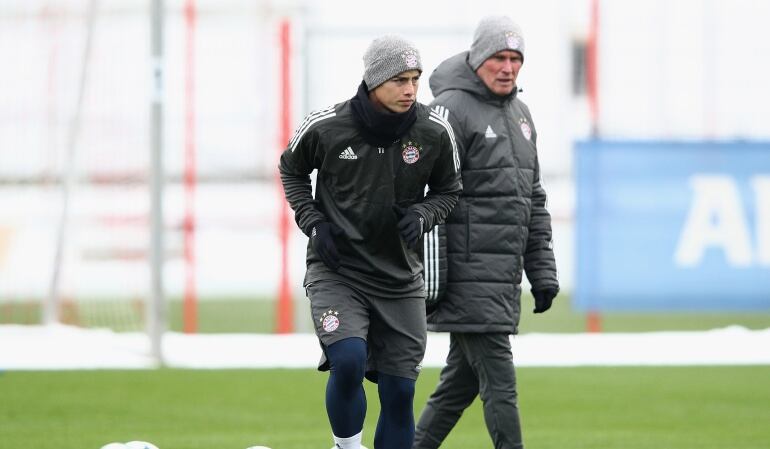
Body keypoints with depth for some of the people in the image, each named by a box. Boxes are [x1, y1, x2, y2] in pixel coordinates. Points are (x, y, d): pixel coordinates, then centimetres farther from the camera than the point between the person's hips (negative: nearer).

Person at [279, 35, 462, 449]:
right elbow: (291, 170, 9)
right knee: (348, 362, -24)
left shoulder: (434, 132, -7)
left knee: (399, 392, 3)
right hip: (337, 271, -3)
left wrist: (422, 215, -11)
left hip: (400, 277, 3)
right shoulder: (326, 127, -12)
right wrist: (313, 223, -5)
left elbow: (448, 192, 10)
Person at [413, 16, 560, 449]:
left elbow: (534, 199, 23)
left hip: (504, 276, 8)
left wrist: (542, 271, 17)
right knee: (499, 381, -10)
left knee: (462, 379, 13)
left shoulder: (520, 113, 17)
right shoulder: (452, 109, -9)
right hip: (468, 277, -8)